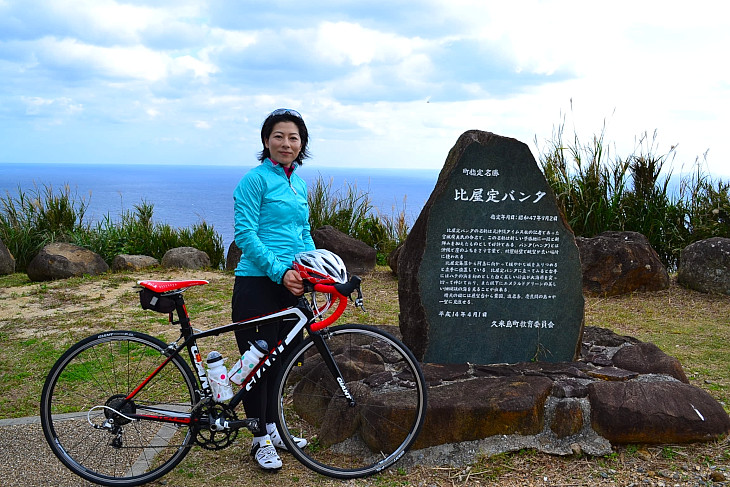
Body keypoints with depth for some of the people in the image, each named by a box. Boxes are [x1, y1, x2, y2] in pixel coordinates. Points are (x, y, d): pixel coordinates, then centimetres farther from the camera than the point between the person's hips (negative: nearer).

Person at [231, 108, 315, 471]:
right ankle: (261, 440, 15)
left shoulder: (299, 185, 14)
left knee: (278, 358, 16)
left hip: (290, 285, 7)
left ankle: (272, 427, 31)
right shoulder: (256, 179, -9)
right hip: (258, 283, -7)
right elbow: (245, 235, -15)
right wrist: (279, 270, -21)